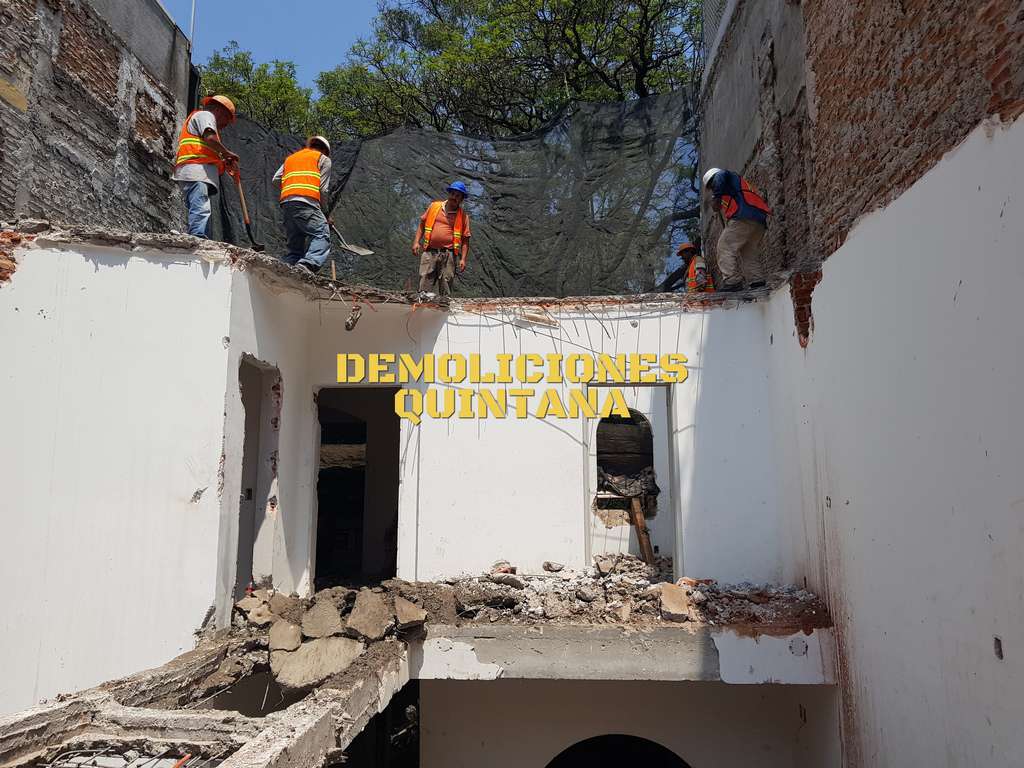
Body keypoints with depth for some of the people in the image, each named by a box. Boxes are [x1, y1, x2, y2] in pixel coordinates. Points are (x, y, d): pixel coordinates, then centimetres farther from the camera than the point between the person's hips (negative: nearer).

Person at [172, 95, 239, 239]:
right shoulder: (205, 115, 10)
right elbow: (210, 138, -13)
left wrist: (225, 162, 11)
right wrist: (227, 153, 0)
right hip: (195, 169, -10)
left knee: (203, 211, 1)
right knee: (201, 209, -24)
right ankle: (198, 240, -38)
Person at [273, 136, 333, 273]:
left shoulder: (290, 158, 34)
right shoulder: (323, 159, 18)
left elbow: (276, 179, 20)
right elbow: (323, 189, 8)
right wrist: (325, 213, 15)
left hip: (285, 203, 6)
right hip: (307, 201, -6)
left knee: (295, 245, 9)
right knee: (322, 235, -17)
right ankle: (308, 264, -41)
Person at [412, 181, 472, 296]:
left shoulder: (463, 216, 7)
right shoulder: (434, 206, 11)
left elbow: (465, 240, 5)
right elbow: (422, 224, 17)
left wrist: (463, 259, -4)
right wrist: (416, 241, 6)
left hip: (448, 254, -1)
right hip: (429, 252, 1)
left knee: (446, 288, 1)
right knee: (424, 285, -5)